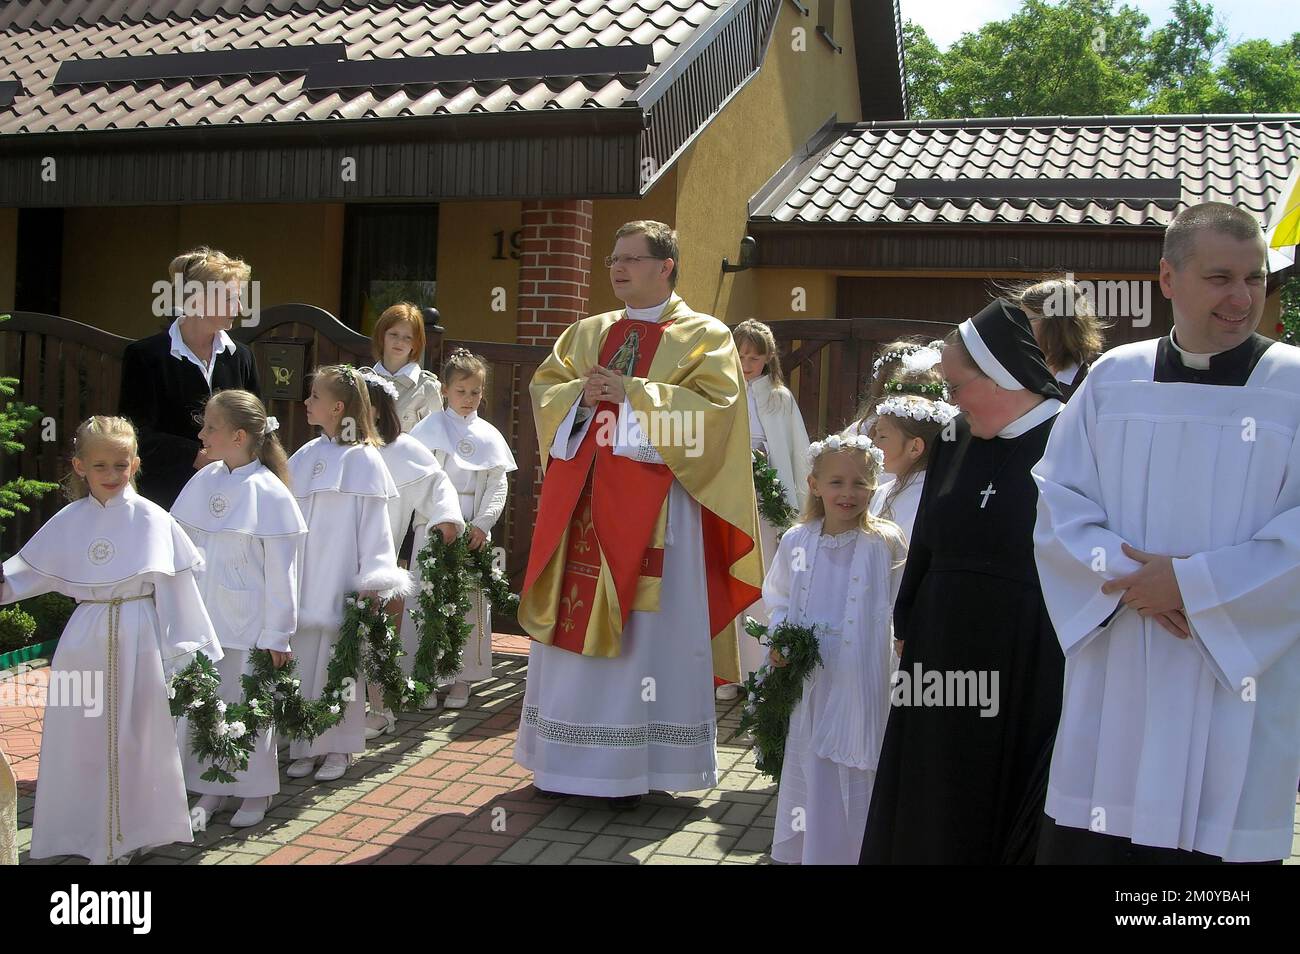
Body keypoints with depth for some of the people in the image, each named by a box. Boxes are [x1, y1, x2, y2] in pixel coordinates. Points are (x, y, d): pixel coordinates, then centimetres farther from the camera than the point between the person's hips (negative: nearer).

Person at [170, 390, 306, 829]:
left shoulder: (269, 495, -14)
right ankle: (212, 788, 28)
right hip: (203, 620, 5)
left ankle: (254, 791, 25)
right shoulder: (202, 483, 2)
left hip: (248, 625, -5)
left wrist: (277, 636, -9)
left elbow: (281, 572, -11)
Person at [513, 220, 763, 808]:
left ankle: (635, 763, 6)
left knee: (645, 627, -3)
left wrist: (632, 393, -17)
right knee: (577, 622, 7)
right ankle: (571, 758, 18)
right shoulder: (587, 333, 17)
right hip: (582, 502, 5)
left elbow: (712, 407, -12)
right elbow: (544, 388, 14)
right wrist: (580, 393, -7)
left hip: (652, 506, -5)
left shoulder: (703, 337, 1)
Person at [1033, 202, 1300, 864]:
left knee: (1217, 835, 4)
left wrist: (1193, 584, -14)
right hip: (1115, 684, 2)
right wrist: (1130, 576, -13)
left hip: (1236, 679, -1)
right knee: (1084, 843, 4)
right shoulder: (1113, 379, 8)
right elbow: (1058, 504, 3)